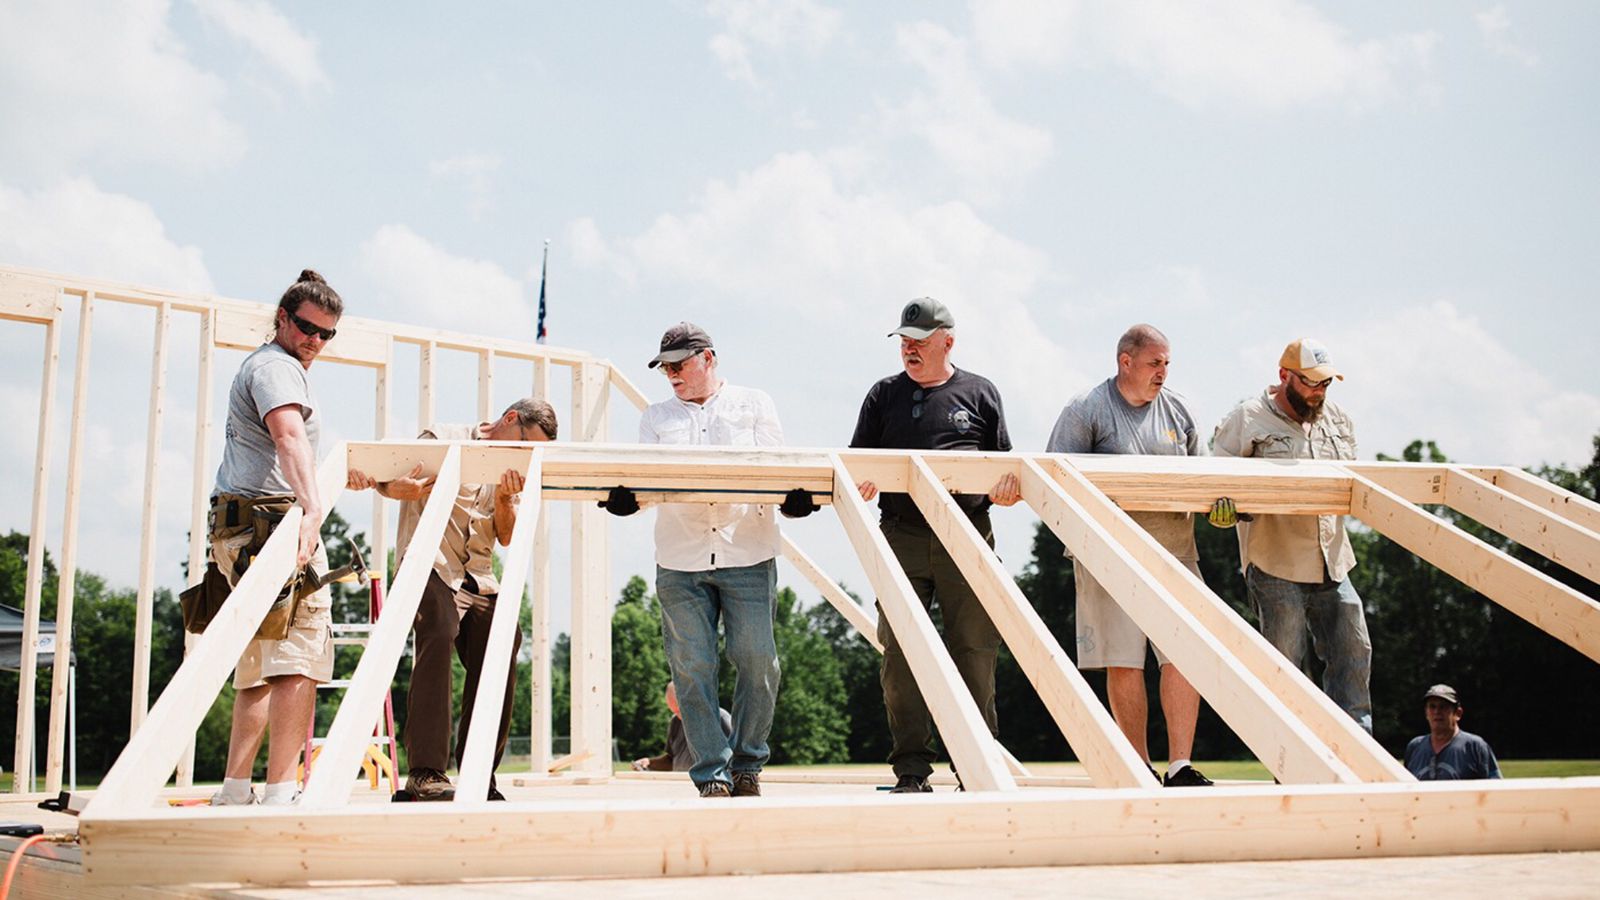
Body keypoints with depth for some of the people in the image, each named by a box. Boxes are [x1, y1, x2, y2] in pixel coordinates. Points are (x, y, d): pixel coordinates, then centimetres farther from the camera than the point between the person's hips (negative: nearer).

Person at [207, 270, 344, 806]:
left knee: (259, 670, 13)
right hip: (273, 524, -11)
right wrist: (311, 510, -41)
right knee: (299, 661, -15)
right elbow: (290, 438, -26)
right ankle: (280, 795, -21)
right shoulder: (277, 366, -7)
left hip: (240, 534, 11)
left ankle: (233, 793, 12)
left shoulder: (260, 366, 27)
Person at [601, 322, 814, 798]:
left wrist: (794, 495, -19)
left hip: (748, 556, -2)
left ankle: (747, 764, 14)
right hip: (679, 562, 2)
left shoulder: (754, 405, 14)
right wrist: (625, 495, -17)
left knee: (757, 661, -5)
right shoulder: (656, 417, 20)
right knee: (692, 669, -3)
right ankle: (713, 776, 4)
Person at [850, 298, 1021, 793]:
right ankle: (911, 770, 2)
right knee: (900, 653, -4)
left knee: (975, 651, -1)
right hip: (901, 535, 1)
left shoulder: (979, 393, 12)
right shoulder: (885, 395, 15)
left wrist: (1009, 484, -9)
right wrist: (859, 482, -9)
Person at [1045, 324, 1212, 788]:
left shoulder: (1177, 409, 14)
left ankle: (1180, 767, -1)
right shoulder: (1086, 410, -1)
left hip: (1174, 551, 4)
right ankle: (1140, 769, 11)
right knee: (1123, 662, 0)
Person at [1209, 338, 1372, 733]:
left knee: (1353, 654, 8)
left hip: (1332, 563, 6)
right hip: (1276, 566, -6)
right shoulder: (1248, 418, -6)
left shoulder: (1337, 418, 13)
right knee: (1284, 662, -1)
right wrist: (1224, 503, -29)